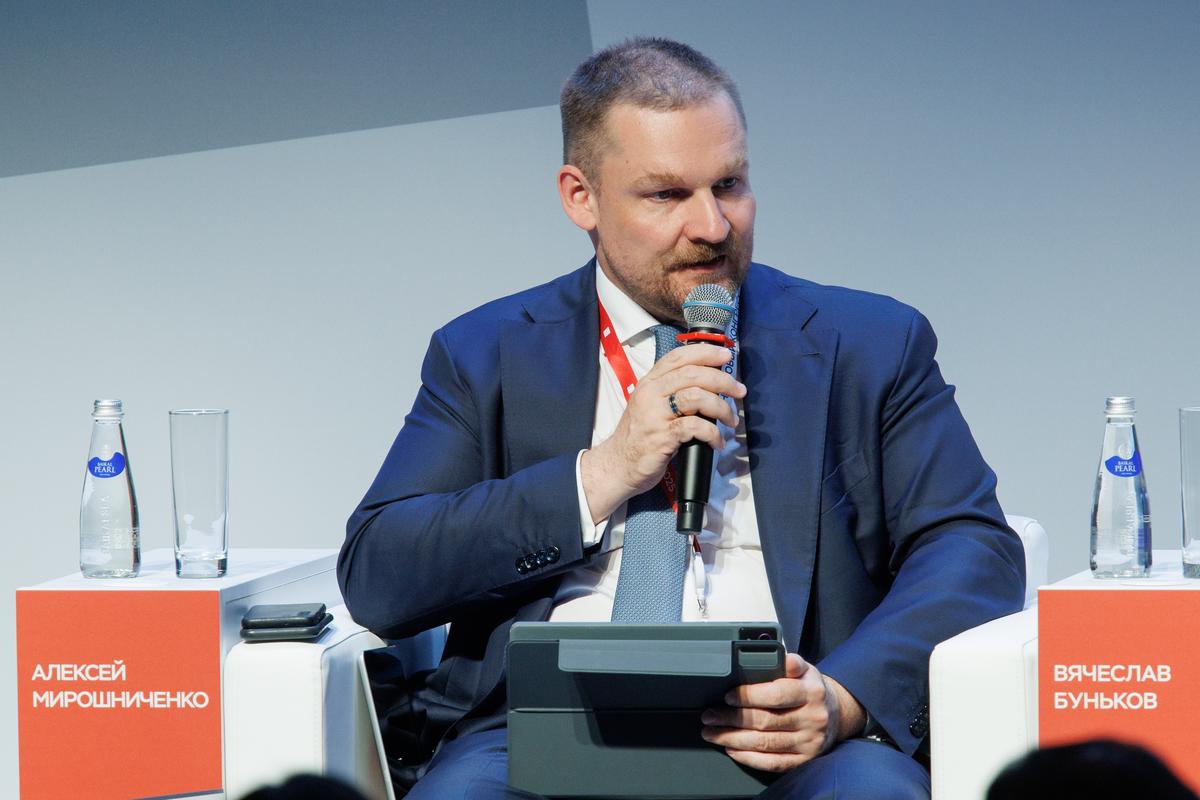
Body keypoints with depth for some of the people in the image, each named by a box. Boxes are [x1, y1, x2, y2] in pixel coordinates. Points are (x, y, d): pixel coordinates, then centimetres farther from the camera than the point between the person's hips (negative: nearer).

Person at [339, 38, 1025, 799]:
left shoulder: (871, 344, 16)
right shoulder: (487, 357, 16)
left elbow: (977, 550, 5)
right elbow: (375, 579, 5)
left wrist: (844, 697, -15)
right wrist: (602, 474, -6)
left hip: (780, 738, 1)